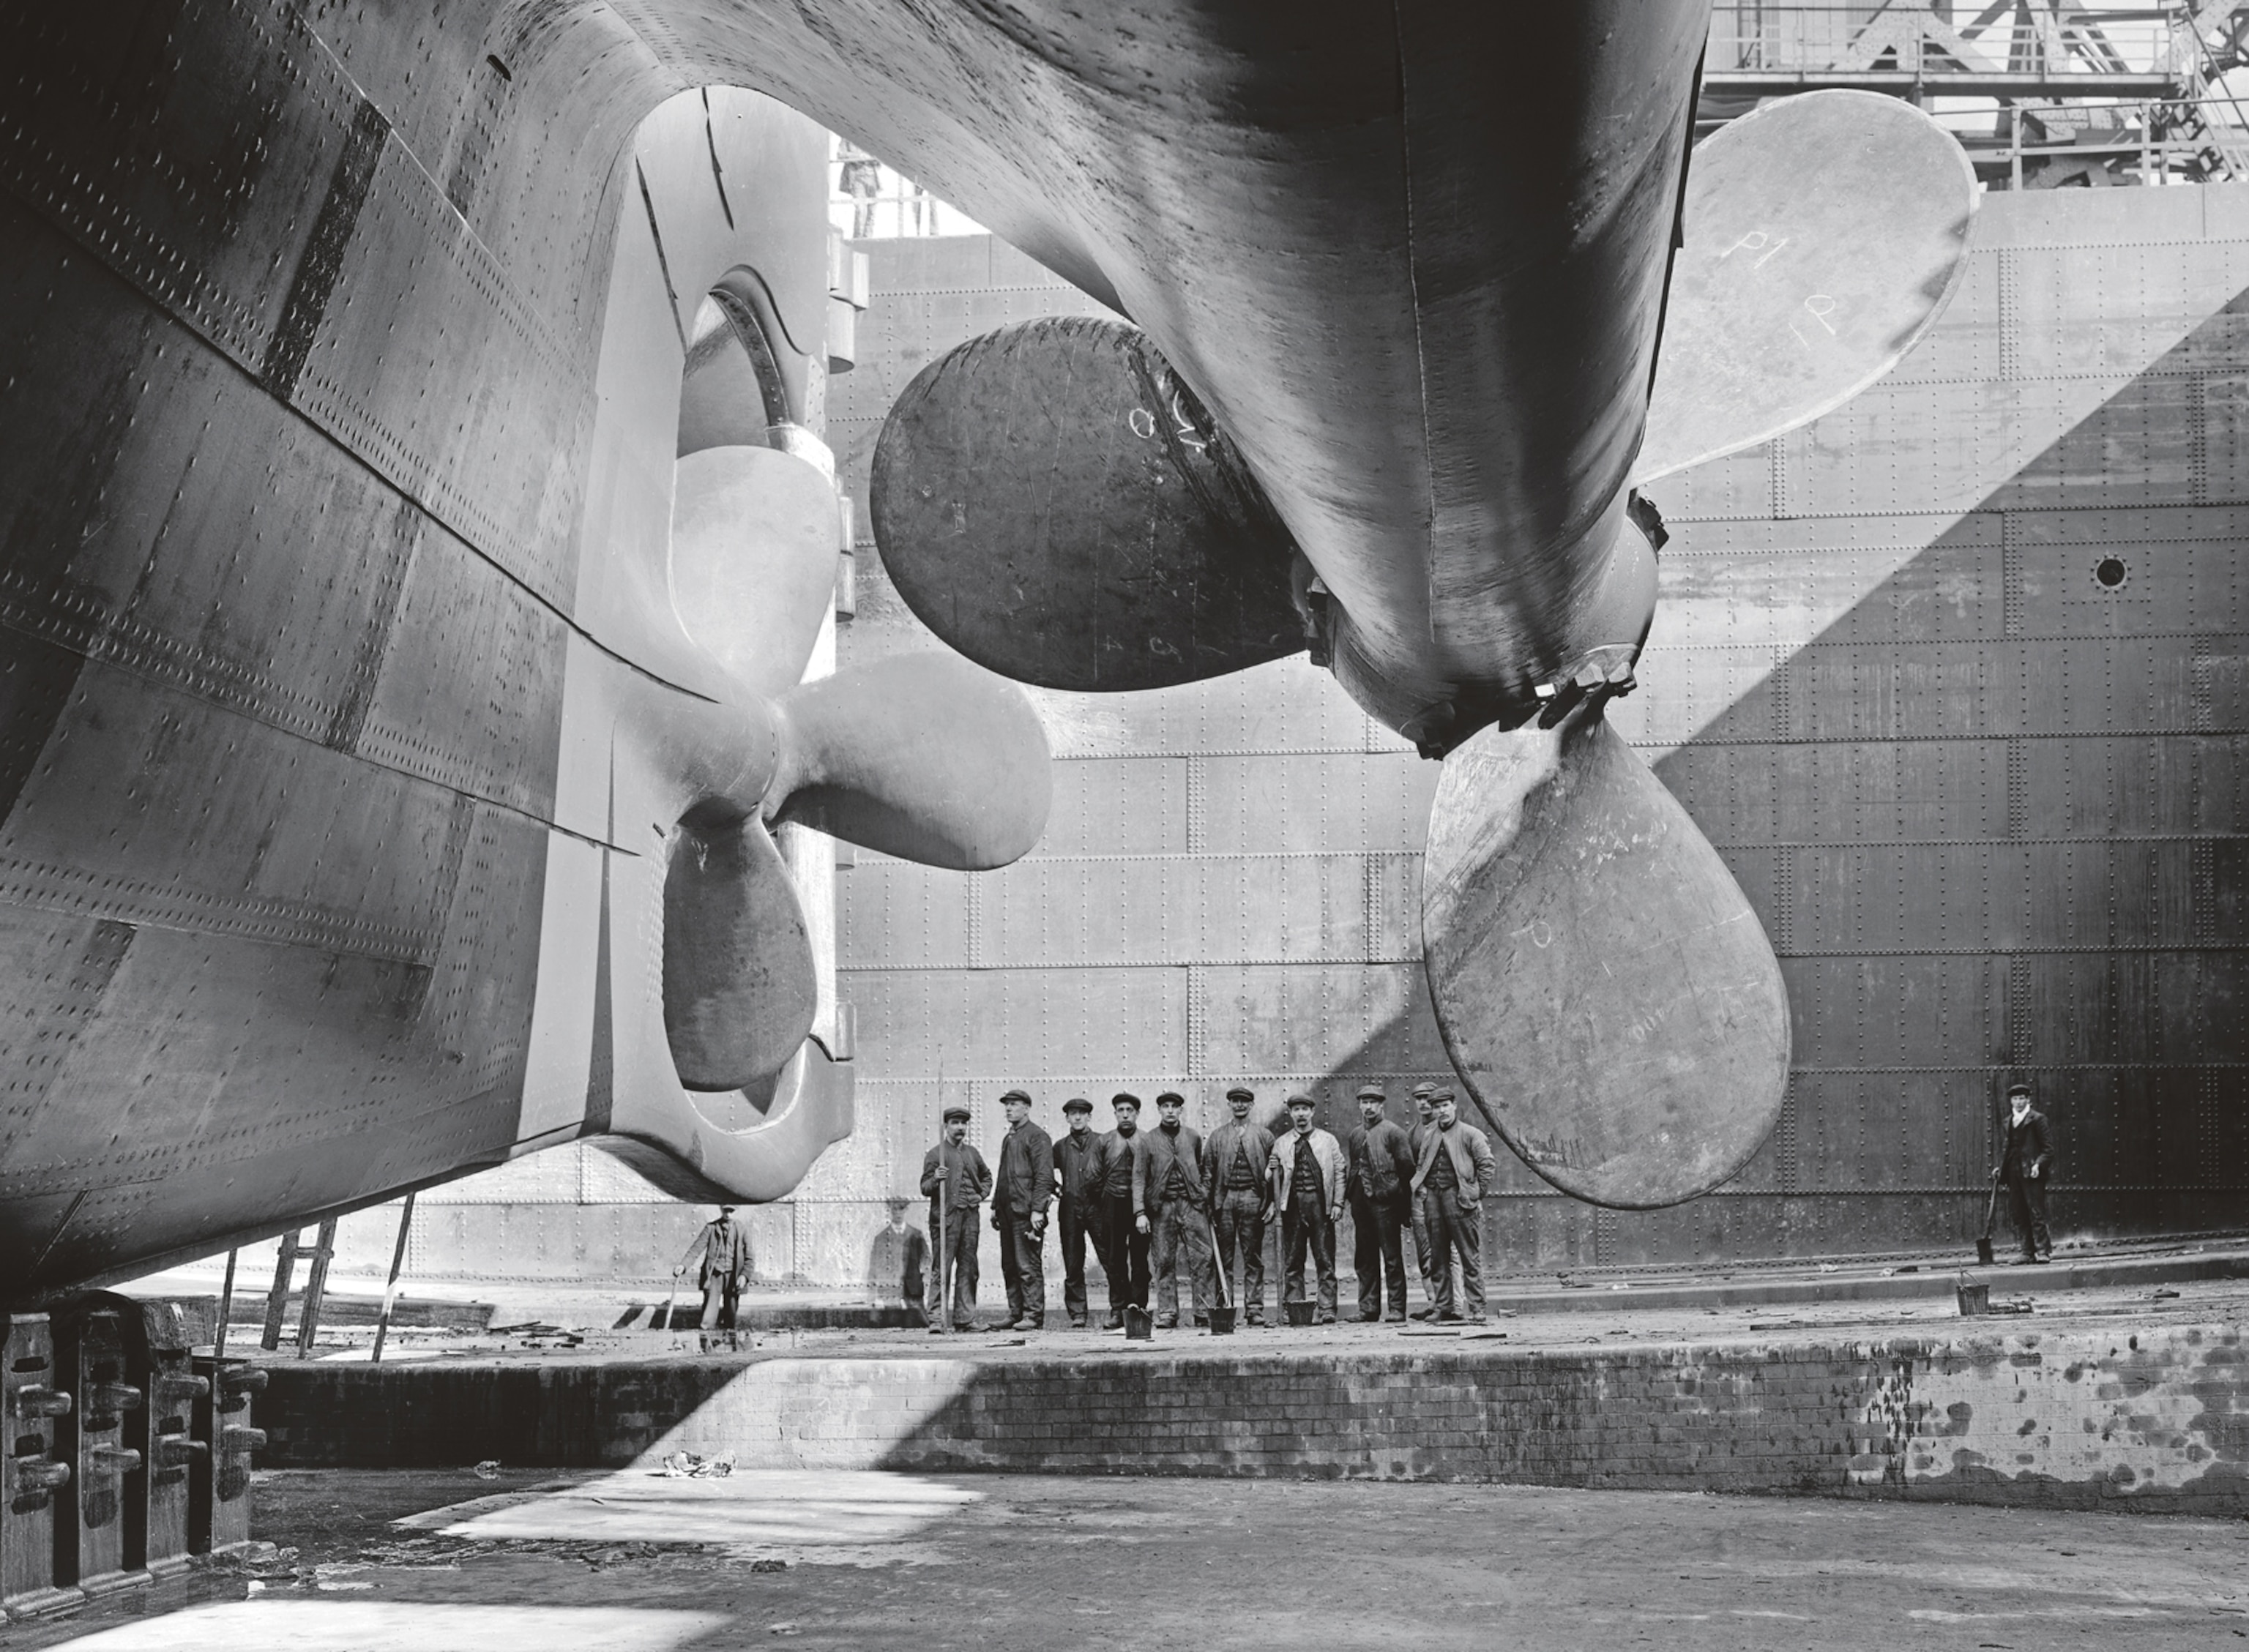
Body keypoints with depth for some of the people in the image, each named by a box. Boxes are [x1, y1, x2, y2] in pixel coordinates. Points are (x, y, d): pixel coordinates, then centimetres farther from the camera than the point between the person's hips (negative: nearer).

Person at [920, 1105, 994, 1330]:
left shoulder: (972, 1153, 16)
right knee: (942, 1269, -8)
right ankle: (936, 1318, -8)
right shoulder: (935, 1154, 1)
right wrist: (935, 1179, -21)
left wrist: (982, 1194, 15)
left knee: (968, 1269, 5)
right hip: (946, 1216, -5)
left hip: (970, 1216, 5)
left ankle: (965, 1319, 8)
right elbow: (925, 1188, -1)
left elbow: (986, 1176, 33)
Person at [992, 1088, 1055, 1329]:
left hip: (1026, 1211, -9)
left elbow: (1044, 1176, -13)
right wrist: (995, 1206, 19)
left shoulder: (1037, 1137, -6)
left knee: (1028, 1266, -8)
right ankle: (1015, 1314, 13)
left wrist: (1037, 1210, -19)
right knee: (1009, 1267, 9)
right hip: (1007, 1210, 9)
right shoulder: (1008, 1138, 20)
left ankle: (1034, 1316, -7)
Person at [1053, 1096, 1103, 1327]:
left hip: (1096, 1206, -3)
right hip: (1070, 1208, 3)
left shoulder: (1101, 1143, 4)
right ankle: (1077, 1314, 7)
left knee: (1110, 1260, -6)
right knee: (1073, 1265, 3)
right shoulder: (1061, 1147, 13)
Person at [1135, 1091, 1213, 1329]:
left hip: (1192, 1204, 1)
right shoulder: (1147, 1141, 6)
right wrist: (1140, 1213, -6)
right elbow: (1139, 1178, 2)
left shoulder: (1194, 1137, 12)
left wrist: (1206, 1201, 10)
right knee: (1164, 1263, 0)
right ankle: (1167, 1314, 5)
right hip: (1162, 1206, -1)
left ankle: (1202, 1312, -3)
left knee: (1201, 1259, -6)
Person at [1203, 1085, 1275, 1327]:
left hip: (1253, 1199, -1)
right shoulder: (1216, 1137, 12)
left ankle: (1254, 1309, 1)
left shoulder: (1264, 1136, 11)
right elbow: (1207, 1173, 9)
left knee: (1254, 1259, 0)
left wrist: (1272, 1203, -2)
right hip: (1224, 1199, 1)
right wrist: (1207, 1205, -1)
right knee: (1223, 1259, -1)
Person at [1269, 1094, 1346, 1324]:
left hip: (1320, 1203, -1)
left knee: (1325, 1260, -2)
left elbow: (1339, 1172, 6)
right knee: (1293, 1261, 2)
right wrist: (1275, 1204, -7)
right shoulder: (1281, 1145, 11)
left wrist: (1337, 1203, -3)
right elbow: (1275, 1176, 6)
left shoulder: (1328, 1141, 9)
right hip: (1293, 1204, 1)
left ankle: (1327, 1310, -1)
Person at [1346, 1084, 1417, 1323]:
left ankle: (1397, 1309, 0)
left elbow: (1407, 1166, -4)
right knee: (1364, 1259, 7)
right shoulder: (1356, 1135, 14)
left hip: (1385, 1202, -6)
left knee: (1392, 1257, -3)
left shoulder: (1393, 1132, -4)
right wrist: (1353, 1196, 10)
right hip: (1361, 1202, 6)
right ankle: (1368, 1309, 11)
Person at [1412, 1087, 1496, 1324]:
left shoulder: (1470, 1135, 1)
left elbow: (1487, 1165, -3)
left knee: (1470, 1257, -5)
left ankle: (1476, 1310, -5)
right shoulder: (1429, 1138, 18)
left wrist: (1476, 1193, -7)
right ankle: (1444, 1308, 12)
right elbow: (1420, 1167, 24)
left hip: (1458, 1198, -6)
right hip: (1434, 1198, 6)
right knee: (1438, 1258, 7)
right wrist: (1420, 1187, 6)